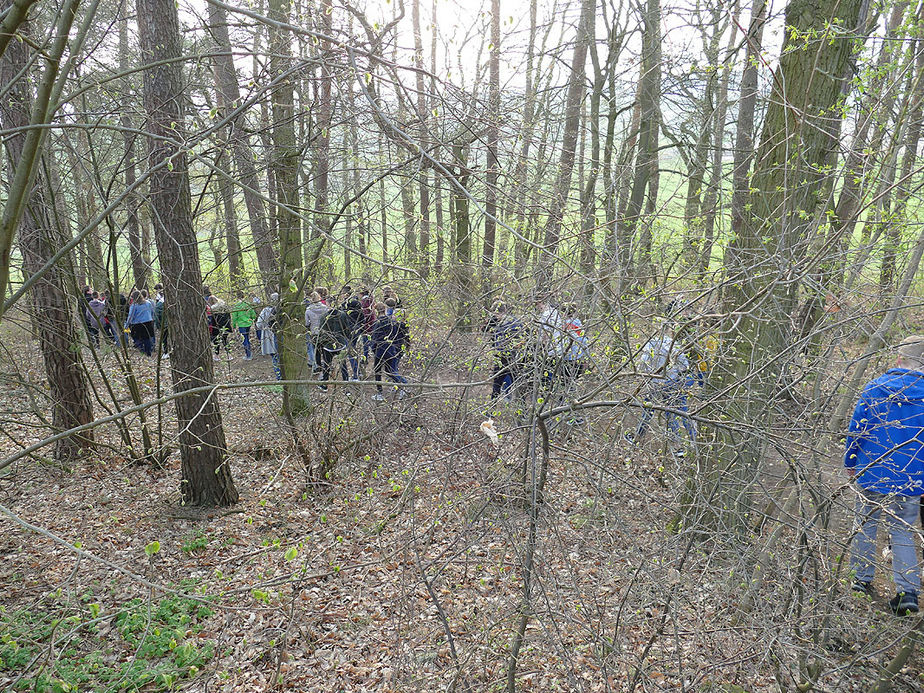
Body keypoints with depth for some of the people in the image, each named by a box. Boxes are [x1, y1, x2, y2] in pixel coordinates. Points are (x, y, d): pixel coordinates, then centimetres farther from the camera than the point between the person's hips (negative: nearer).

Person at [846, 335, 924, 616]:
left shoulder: (874, 388, -6)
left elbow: (856, 428, -3)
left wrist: (850, 463, 10)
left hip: (873, 475, -1)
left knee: (865, 526, 13)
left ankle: (862, 580, 22)